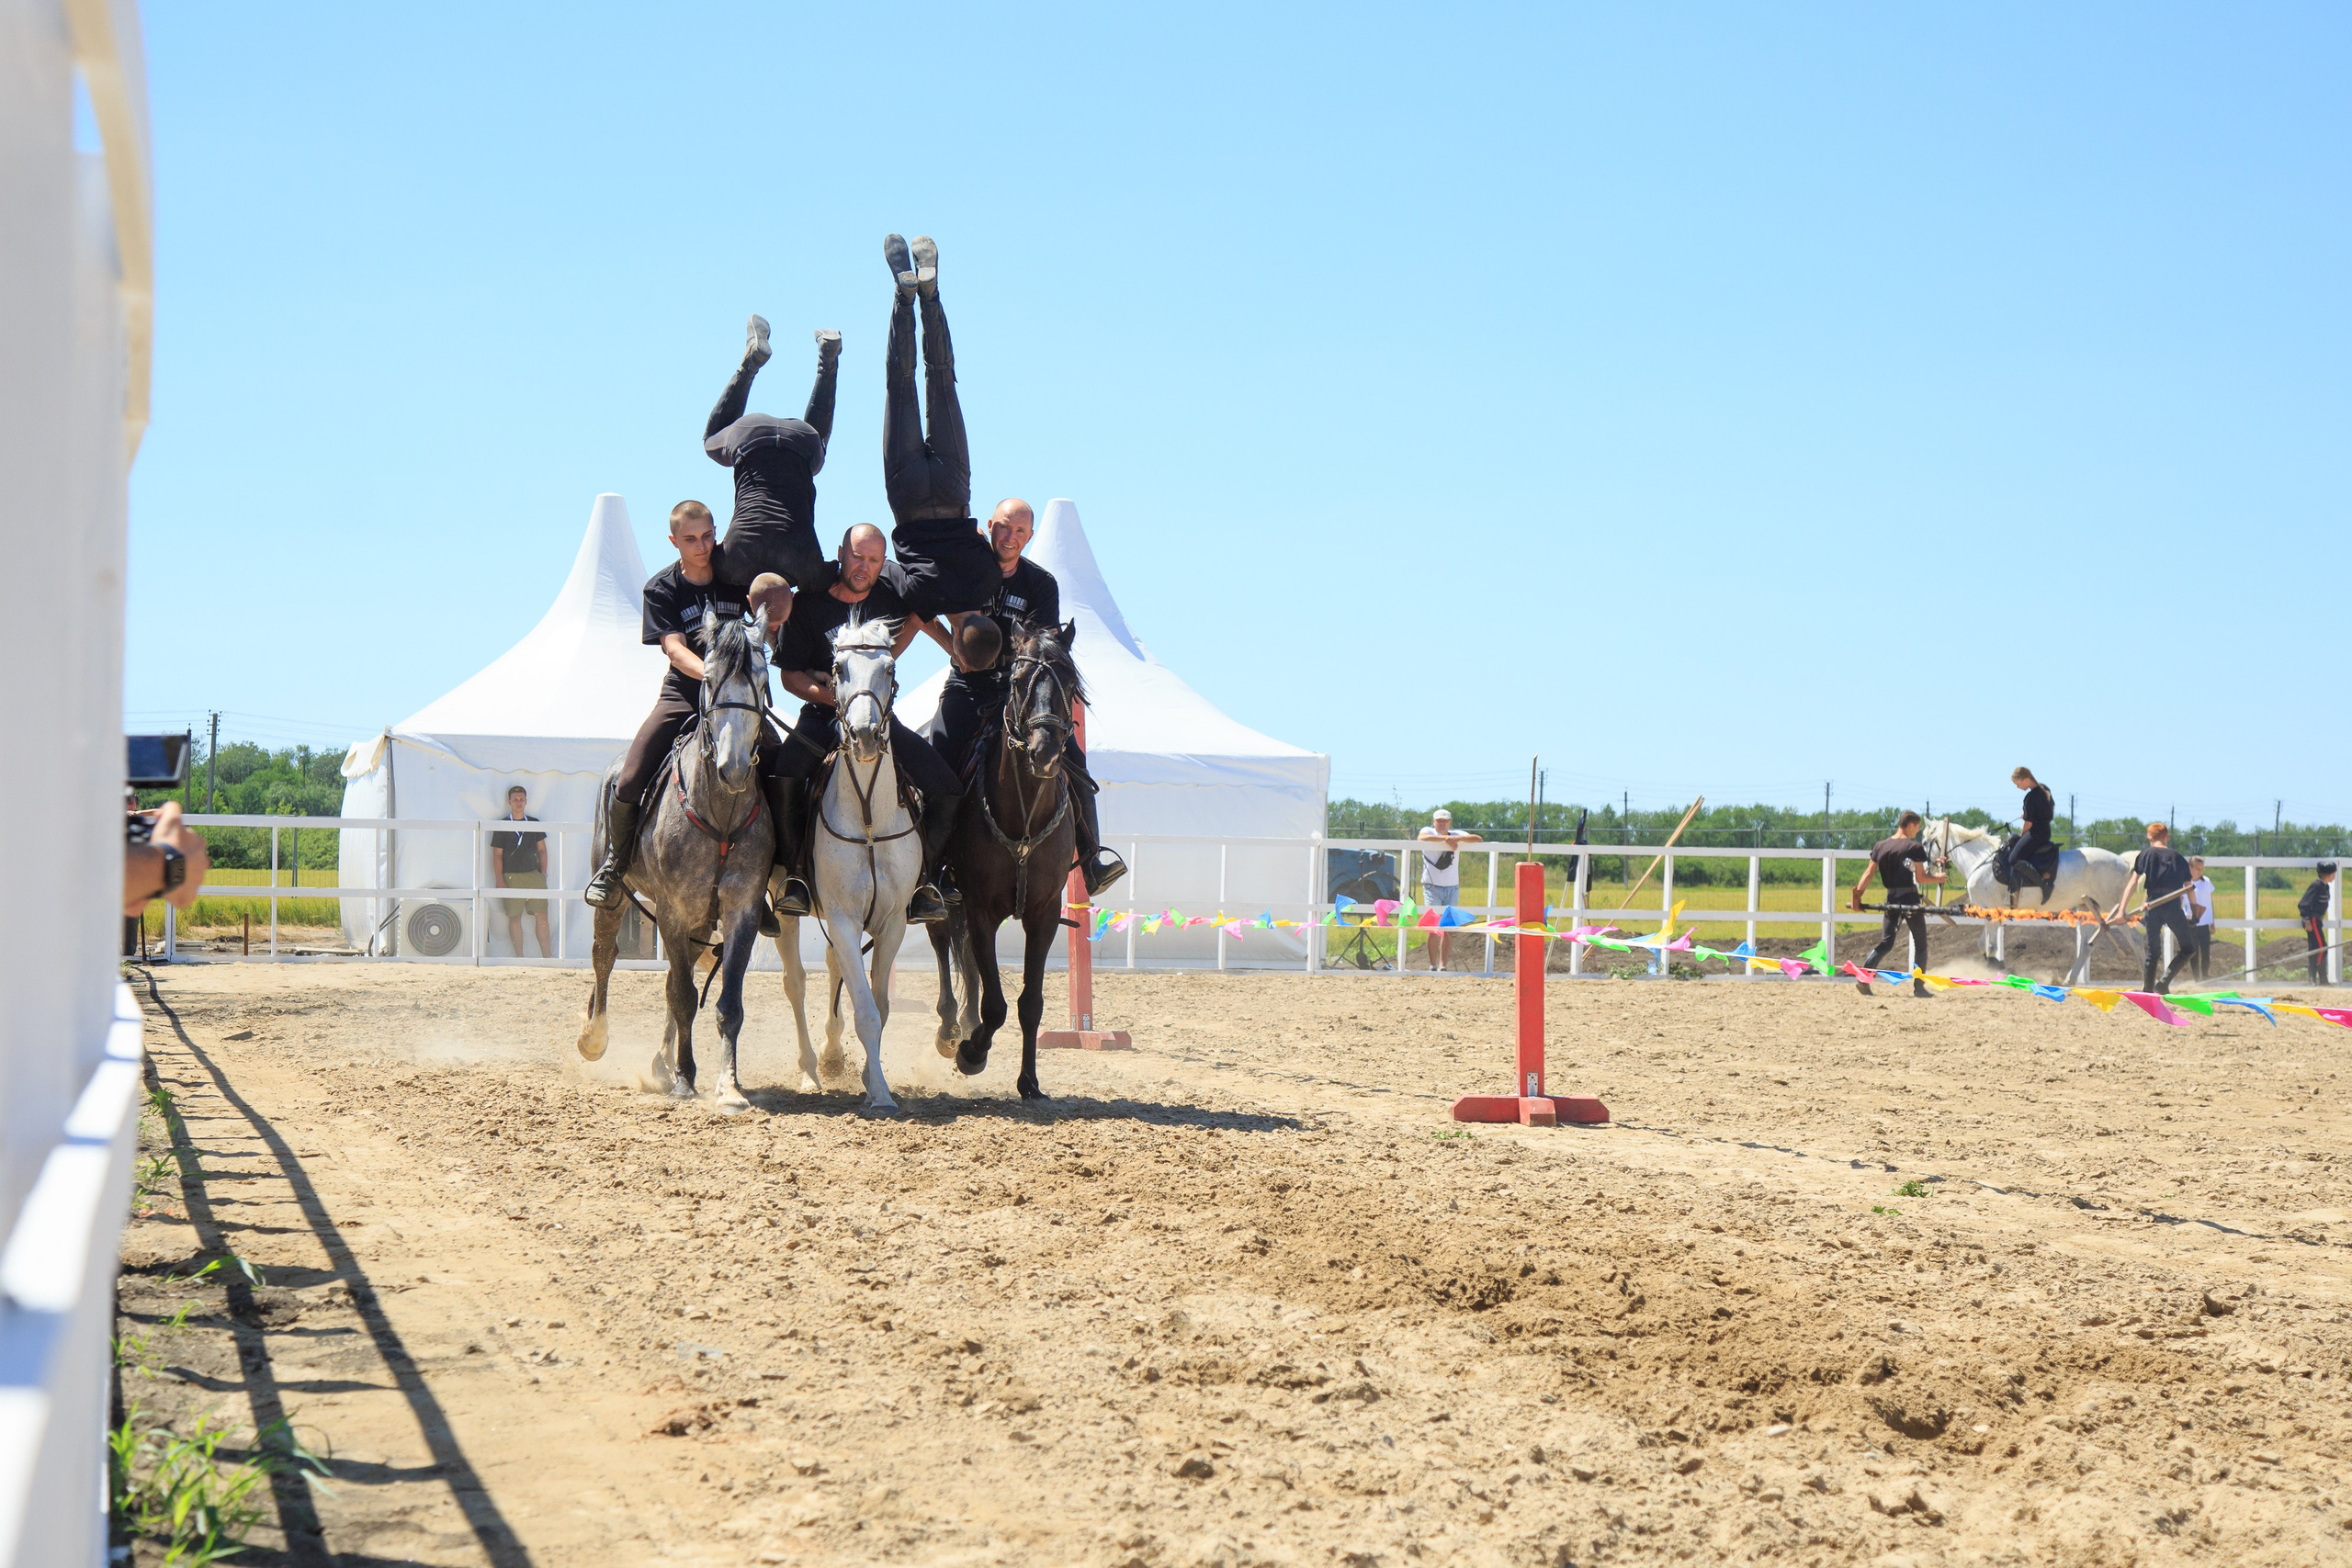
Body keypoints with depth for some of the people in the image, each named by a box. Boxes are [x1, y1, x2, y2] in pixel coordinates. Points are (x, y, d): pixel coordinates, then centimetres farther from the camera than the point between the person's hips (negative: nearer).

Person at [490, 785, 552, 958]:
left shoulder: (534, 823, 11)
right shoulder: (502, 826, 3)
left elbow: (542, 850, 15)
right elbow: (497, 855, 1)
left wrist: (543, 873, 6)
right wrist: (500, 881, -7)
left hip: (533, 875, 2)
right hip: (511, 877, -2)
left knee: (542, 915, -3)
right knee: (514, 917, -1)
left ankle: (547, 956, 0)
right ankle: (519, 957, 5)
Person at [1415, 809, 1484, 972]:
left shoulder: (1458, 835, 9)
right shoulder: (1428, 831, 1)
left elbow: (1479, 839, -6)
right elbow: (1422, 838, -24)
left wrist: (1458, 838, -21)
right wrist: (1446, 838, -30)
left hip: (1452, 887, 4)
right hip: (1432, 887, -4)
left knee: (1448, 929, 4)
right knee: (1434, 928, -10)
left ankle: (1443, 965, 10)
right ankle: (1432, 966, -7)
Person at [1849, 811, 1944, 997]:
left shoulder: (1880, 846, 6)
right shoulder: (1915, 847, -9)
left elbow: (1869, 873, 1)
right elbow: (1920, 877, -8)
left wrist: (1857, 894, -1)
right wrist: (1937, 877, 9)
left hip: (1891, 898, 5)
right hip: (1910, 899, -5)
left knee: (1885, 943, 9)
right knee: (1920, 943, 10)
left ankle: (1863, 978, -9)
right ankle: (1918, 986, 9)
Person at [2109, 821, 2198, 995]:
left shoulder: (2145, 855, 8)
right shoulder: (2177, 857, 12)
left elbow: (2133, 883, 0)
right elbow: (2188, 887, 9)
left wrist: (2121, 909, -3)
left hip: (2152, 906, 1)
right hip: (2173, 907, -1)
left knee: (2153, 952, 10)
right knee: (2188, 949, 10)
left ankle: (2147, 990, 7)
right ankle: (2164, 982, -6)